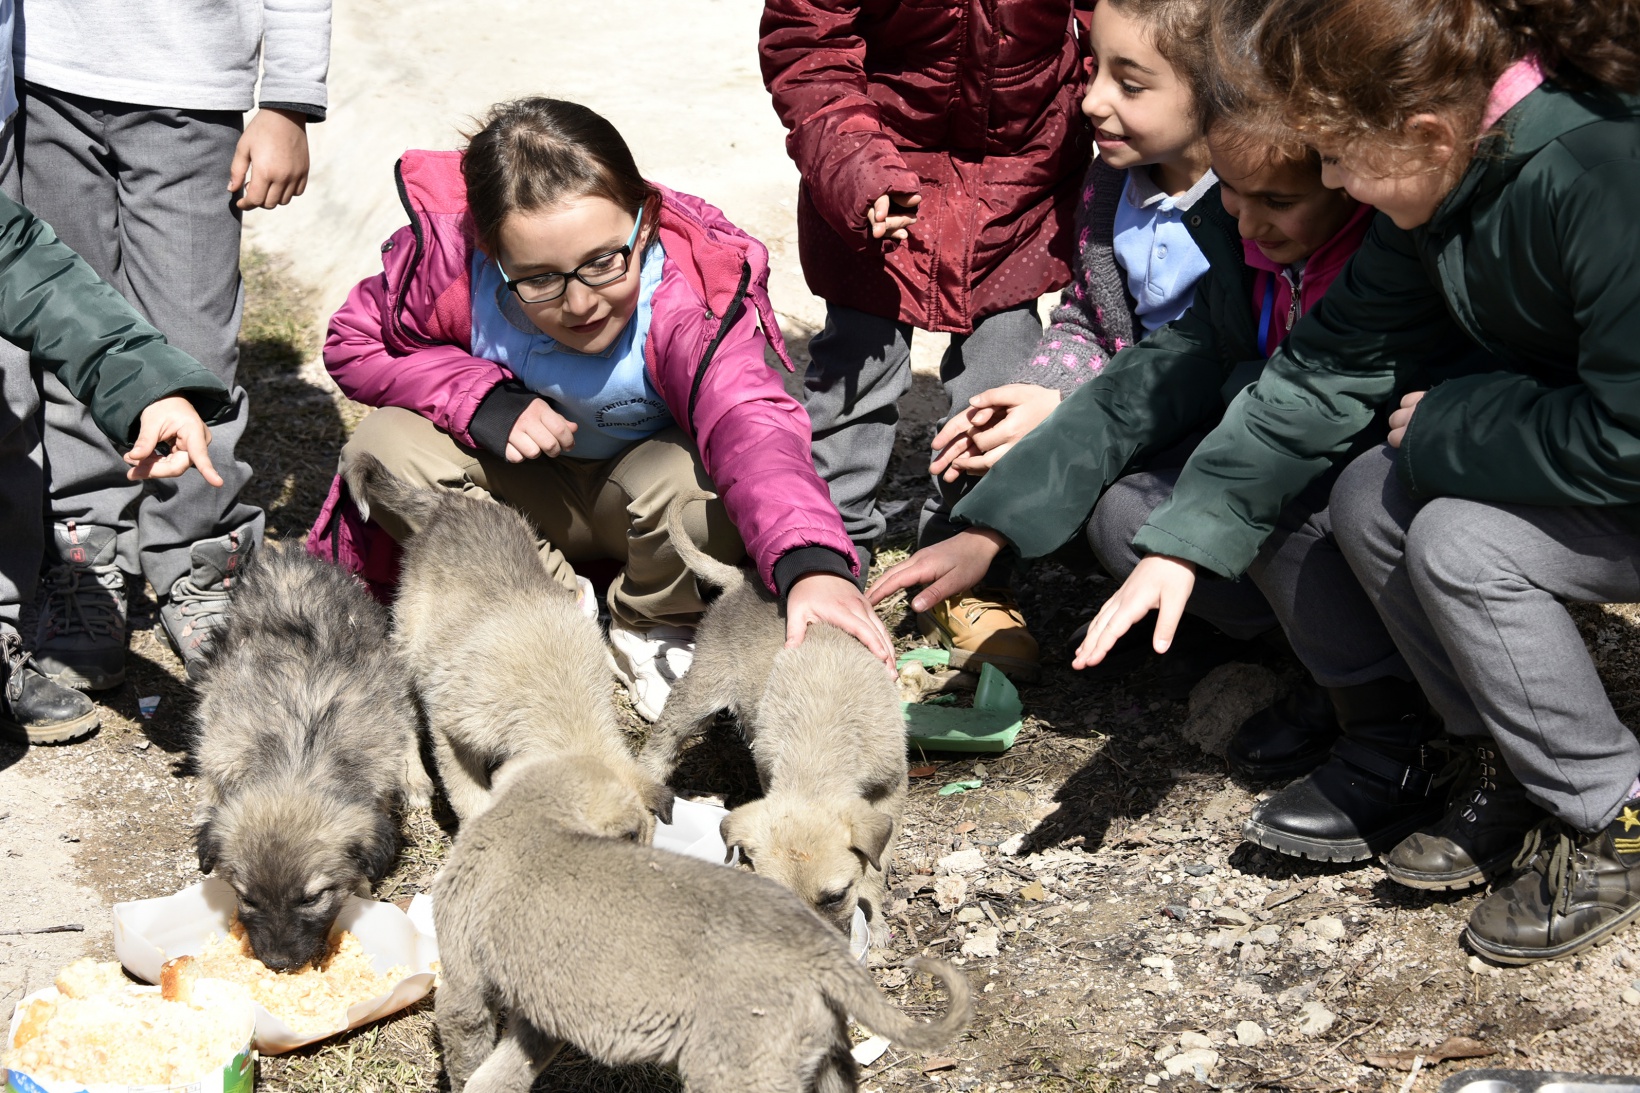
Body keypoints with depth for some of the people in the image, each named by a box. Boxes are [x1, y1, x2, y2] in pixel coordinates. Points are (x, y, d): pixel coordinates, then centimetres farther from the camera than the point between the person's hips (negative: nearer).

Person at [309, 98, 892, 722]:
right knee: (380, 450, -24)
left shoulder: (685, 298, -34)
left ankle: (655, 628, -1)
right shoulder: (454, 265, -26)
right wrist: (481, 400, -27)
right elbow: (353, 345, -9)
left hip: (637, 497, -2)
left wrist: (811, 565, -71)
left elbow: (749, 422, -51)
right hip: (526, 493, 3)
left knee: (700, 486, -37)